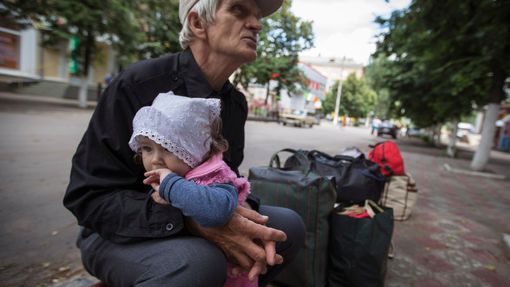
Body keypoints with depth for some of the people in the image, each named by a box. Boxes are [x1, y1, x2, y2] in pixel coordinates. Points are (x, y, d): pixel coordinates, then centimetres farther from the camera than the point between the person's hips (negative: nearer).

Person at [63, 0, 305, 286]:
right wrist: (194, 222, -34)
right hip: (120, 232, -5)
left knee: (289, 225, -4)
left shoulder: (237, 102, -2)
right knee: (198, 262, -36)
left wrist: (243, 213, -18)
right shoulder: (137, 85, -22)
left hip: (196, 222, 6)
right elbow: (90, 197, -21)